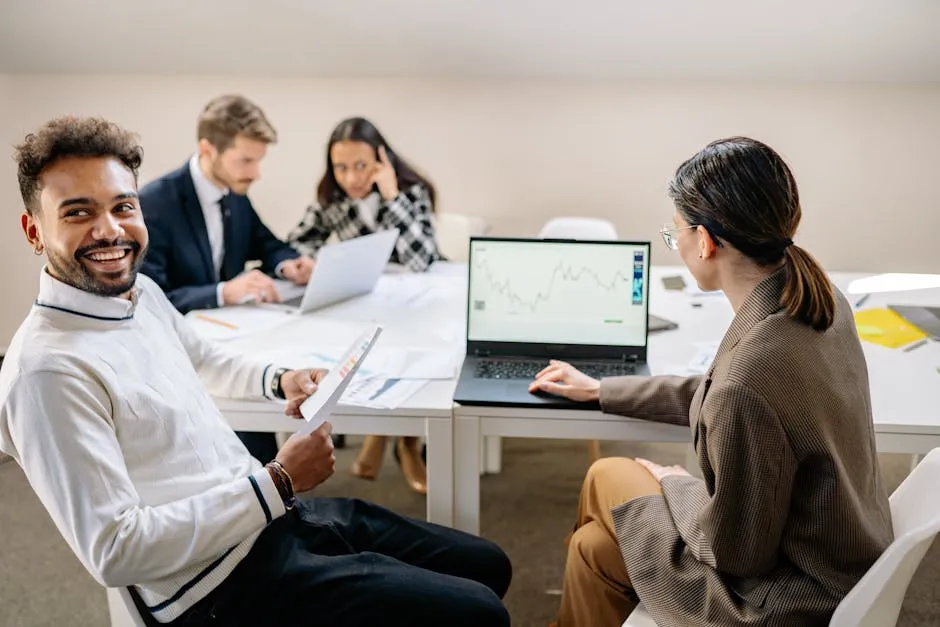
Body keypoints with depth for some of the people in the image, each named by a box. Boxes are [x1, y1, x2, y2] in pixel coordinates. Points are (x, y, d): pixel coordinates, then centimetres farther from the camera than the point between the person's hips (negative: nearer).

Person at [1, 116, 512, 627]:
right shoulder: (46, 372, -22)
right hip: (224, 584, -8)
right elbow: (114, 553, -25)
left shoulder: (142, 292, 5)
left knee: (488, 566, 15)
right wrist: (278, 481, -21)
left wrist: (279, 380, 6)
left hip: (278, 516, 9)